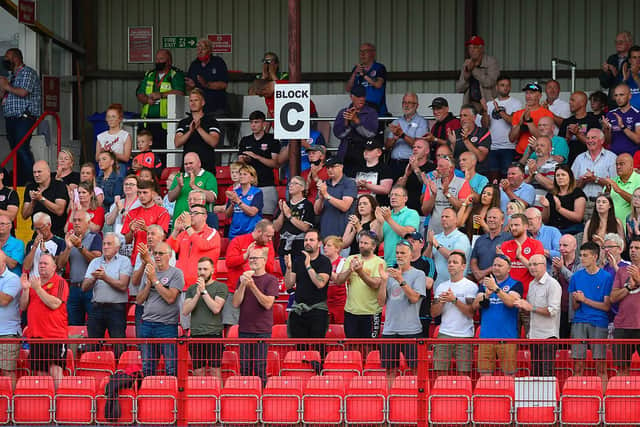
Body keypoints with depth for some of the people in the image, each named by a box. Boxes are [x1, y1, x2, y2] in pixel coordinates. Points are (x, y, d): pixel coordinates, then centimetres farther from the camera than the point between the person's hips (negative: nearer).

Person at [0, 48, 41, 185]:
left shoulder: (28, 72, -4)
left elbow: (23, 92, -19)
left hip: (24, 117, -9)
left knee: (22, 149, -17)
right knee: (15, 150, 6)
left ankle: (31, 181, -18)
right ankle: (19, 182, 9)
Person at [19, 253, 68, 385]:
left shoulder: (60, 283, -1)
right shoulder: (32, 282, 17)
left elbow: (54, 304, -16)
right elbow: (23, 307, 14)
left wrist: (38, 288, -14)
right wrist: (25, 289, -1)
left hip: (55, 335, -6)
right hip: (35, 335, 6)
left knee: (55, 369, -15)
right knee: (41, 373, 6)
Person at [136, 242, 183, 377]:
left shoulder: (176, 273, -1)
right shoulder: (148, 273, 16)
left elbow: (170, 298, -13)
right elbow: (139, 300, 13)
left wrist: (155, 279, -9)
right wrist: (149, 282, -1)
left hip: (167, 325, -5)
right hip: (147, 324, 5)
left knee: (171, 369, -9)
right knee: (147, 368, 6)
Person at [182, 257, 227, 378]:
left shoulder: (220, 287, 2)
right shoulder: (192, 288, 15)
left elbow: (216, 308, -11)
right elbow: (185, 311, 4)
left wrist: (204, 291, -9)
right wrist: (197, 294, -6)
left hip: (214, 334, -4)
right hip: (196, 335, 4)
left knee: (215, 370, -8)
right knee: (198, 373, 3)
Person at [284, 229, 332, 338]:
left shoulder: (324, 261, -2)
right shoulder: (298, 260, 12)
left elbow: (320, 283, -17)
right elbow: (289, 285, 8)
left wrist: (308, 266, -15)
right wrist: (289, 267, -8)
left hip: (317, 311, -4)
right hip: (298, 310, 4)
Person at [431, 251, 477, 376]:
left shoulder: (471, 286, 0)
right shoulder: (441, 286, 15)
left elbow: (471, 313, -10)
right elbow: (433, 313, 11)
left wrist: (454, 300, -15)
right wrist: (441, 302, -7)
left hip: (464, 337, -4)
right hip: (444, 334, 4)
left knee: (464, 373, -6)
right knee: (439, 371, -3)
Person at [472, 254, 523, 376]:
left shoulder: (515, 285, 3)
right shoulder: (484, 284, 15)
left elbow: (511, 302, -15)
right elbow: (474, 306, 5)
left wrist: (495, 288, -21)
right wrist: (486, 295, -14)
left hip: (507, 337, -3)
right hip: (486, 336, 3)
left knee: (509, 374, -3)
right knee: (484, 374, 2)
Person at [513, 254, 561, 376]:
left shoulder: (553, 284, -8)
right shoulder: (532, 285, 17)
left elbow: (553, 311, -16)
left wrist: (531, 307, -16)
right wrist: (522, 306, 1)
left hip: (547, 335, -8)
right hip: (534, 335, 8)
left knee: (547, 372, -11)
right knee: (535, 372, 8)